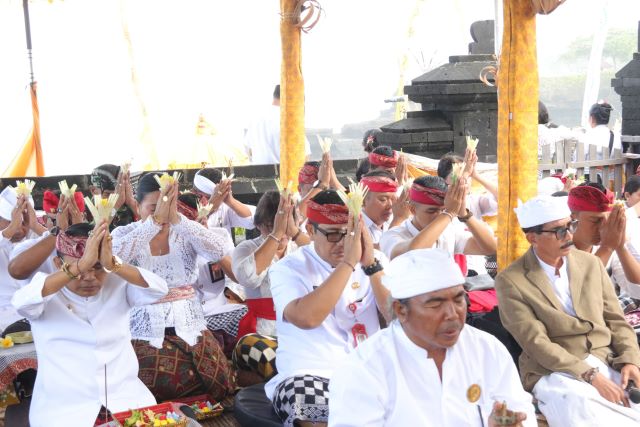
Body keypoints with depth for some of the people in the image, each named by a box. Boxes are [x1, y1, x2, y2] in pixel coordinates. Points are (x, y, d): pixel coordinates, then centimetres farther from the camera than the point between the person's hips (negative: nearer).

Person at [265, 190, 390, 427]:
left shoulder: (374, 260, 9)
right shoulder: (288, 269, -2)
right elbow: (306, 318, -22)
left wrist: (371, 264, -13)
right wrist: (349, 263, -20)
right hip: (309, 377, -3)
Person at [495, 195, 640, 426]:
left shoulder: (591, 263, 11)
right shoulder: (511, 281, -6)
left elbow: (616, 320, 13)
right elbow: (536, 343, -12)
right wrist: (591, 376, -19)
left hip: (609, 364, 5)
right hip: (555, 373, -5)